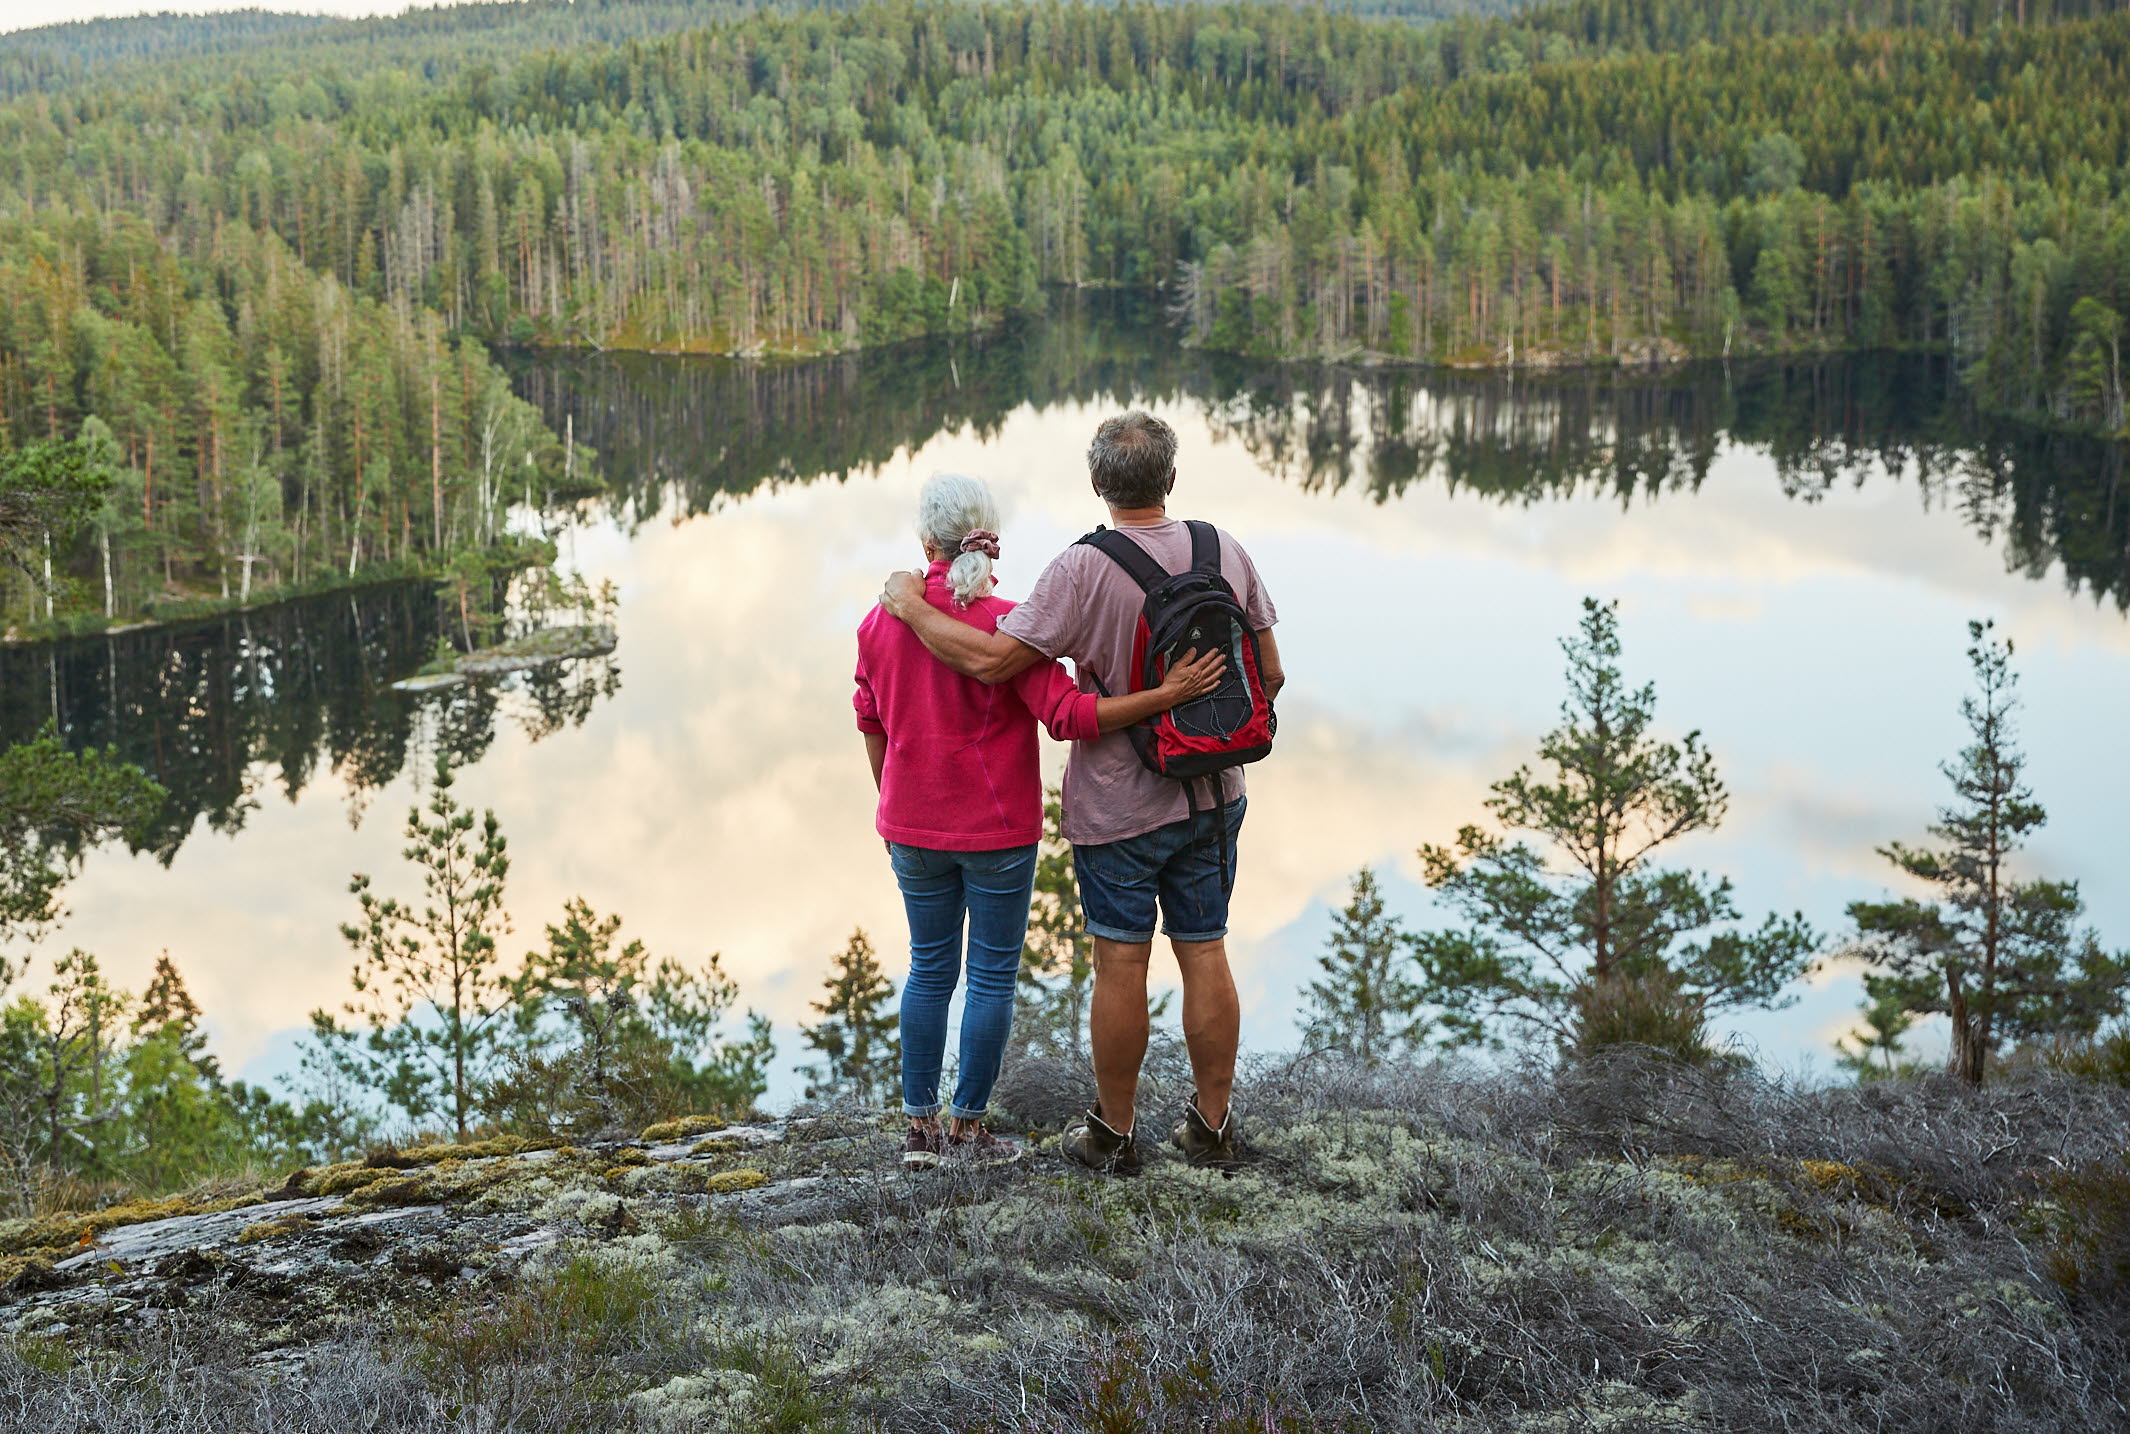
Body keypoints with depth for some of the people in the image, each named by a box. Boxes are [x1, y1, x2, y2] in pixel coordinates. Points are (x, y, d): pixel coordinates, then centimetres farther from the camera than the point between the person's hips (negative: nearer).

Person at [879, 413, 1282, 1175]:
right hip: (1213, 796, 4)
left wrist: (911, 606, -9)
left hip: (1117, 805, -4)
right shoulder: (1226, 553, -4)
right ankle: (1212, 1126, 21)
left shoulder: (1082, 570, -19)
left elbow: (990, 660, -23)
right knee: (1205, 954, 12)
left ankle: (1114, 1132, 18)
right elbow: (1269, 674, 2)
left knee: (1121, 965, 6)